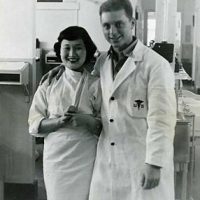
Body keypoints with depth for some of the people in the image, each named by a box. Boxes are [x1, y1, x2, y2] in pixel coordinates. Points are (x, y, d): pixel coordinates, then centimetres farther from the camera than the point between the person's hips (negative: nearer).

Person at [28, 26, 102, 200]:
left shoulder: (97, 84, -1)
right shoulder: (49, 84, 4)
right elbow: (34, 125, 1)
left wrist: (86, 120, -19)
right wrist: (59, 121, -16)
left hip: (86, 159, -1)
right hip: (56, 158, 1)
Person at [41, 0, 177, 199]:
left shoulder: (156, 65, -12)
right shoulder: (102, 61, 7)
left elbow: (161, 119, -15)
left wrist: (154, 163, -18)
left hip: (142, 158, -5)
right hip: (107, 158, 6)